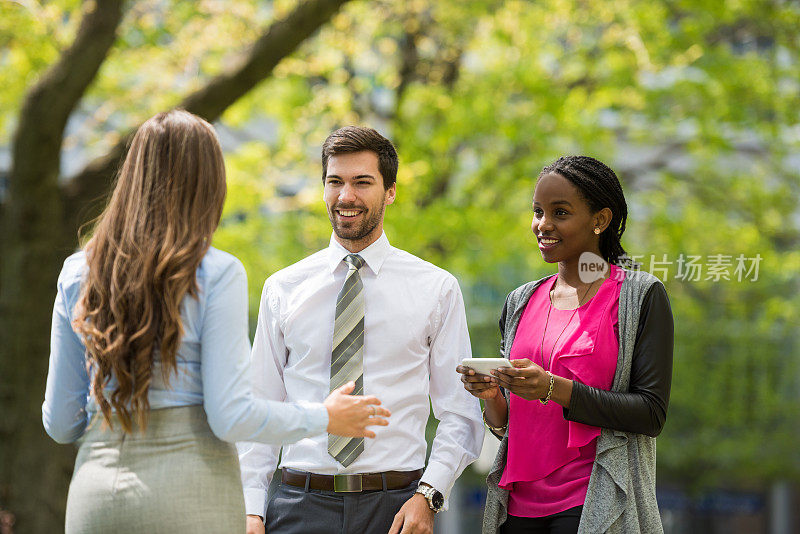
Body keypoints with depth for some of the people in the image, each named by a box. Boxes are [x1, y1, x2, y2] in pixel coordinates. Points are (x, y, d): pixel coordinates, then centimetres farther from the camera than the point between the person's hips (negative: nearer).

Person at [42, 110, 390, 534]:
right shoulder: (217, 275, -7)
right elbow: (232, 417, -11)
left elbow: (61, 423, 9)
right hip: (190, 497, -4)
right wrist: (326, 419, 5)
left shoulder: (77, 273, 6)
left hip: (95, 497, 4)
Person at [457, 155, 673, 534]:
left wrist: (556, 389, -19)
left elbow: (652, 414, -10)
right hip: (519, 504, 5)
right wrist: (492, 398, -6)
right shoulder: (521, 302, 12)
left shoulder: (641, 296, -2)